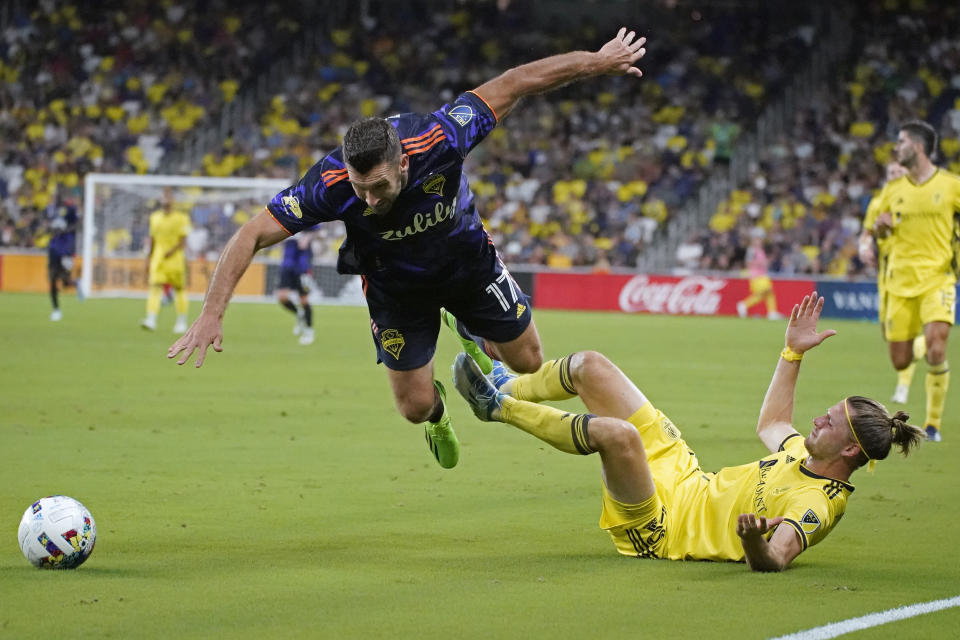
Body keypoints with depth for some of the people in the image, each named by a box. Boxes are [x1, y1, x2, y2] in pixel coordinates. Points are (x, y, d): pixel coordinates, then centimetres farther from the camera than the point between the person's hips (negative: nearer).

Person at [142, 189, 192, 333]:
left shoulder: (181, 218, -3)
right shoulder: (155, 217, 11)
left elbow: (183, 241, -7)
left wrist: (172, 251, -23)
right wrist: (149, 258, 17)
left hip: (175, 258, -3)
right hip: (157, 258, 3)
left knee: (179, 290, 6)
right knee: (155, 287, -13)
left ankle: (182, 322, 19)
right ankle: (151, 320, -23)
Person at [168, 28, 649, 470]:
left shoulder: (438, 139, -39)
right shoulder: (330, 184, -39)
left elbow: (512, 85, -28)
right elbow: (251, 236, -35)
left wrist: (599, 62, -19)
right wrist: (211, 316, -41)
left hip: (468, 262, 1)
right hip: (395, 285, -1)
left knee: (528, 362, 9)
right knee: (415, 406, 2)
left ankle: (474, 338, 44)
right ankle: (438, 414, 41)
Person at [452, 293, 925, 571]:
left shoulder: (816, 504, -25)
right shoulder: (808, 454, 1)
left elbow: (773, 560, -40)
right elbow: (771, 425, 24)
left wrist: (753, 539, -62)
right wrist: (793, 352, 22)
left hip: (656, 528, -9)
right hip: (682, 473, 9)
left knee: (616, 433, -37)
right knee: (589, 366, 10)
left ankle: (497, 407, -12)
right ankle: (508, 389, 39)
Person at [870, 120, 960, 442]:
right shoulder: (892, 189, 9)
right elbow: (879, 232, 20)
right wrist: (880, 225, -3)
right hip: (901, 281, 3)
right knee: (900, 361, 1)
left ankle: (934, 422, -6)